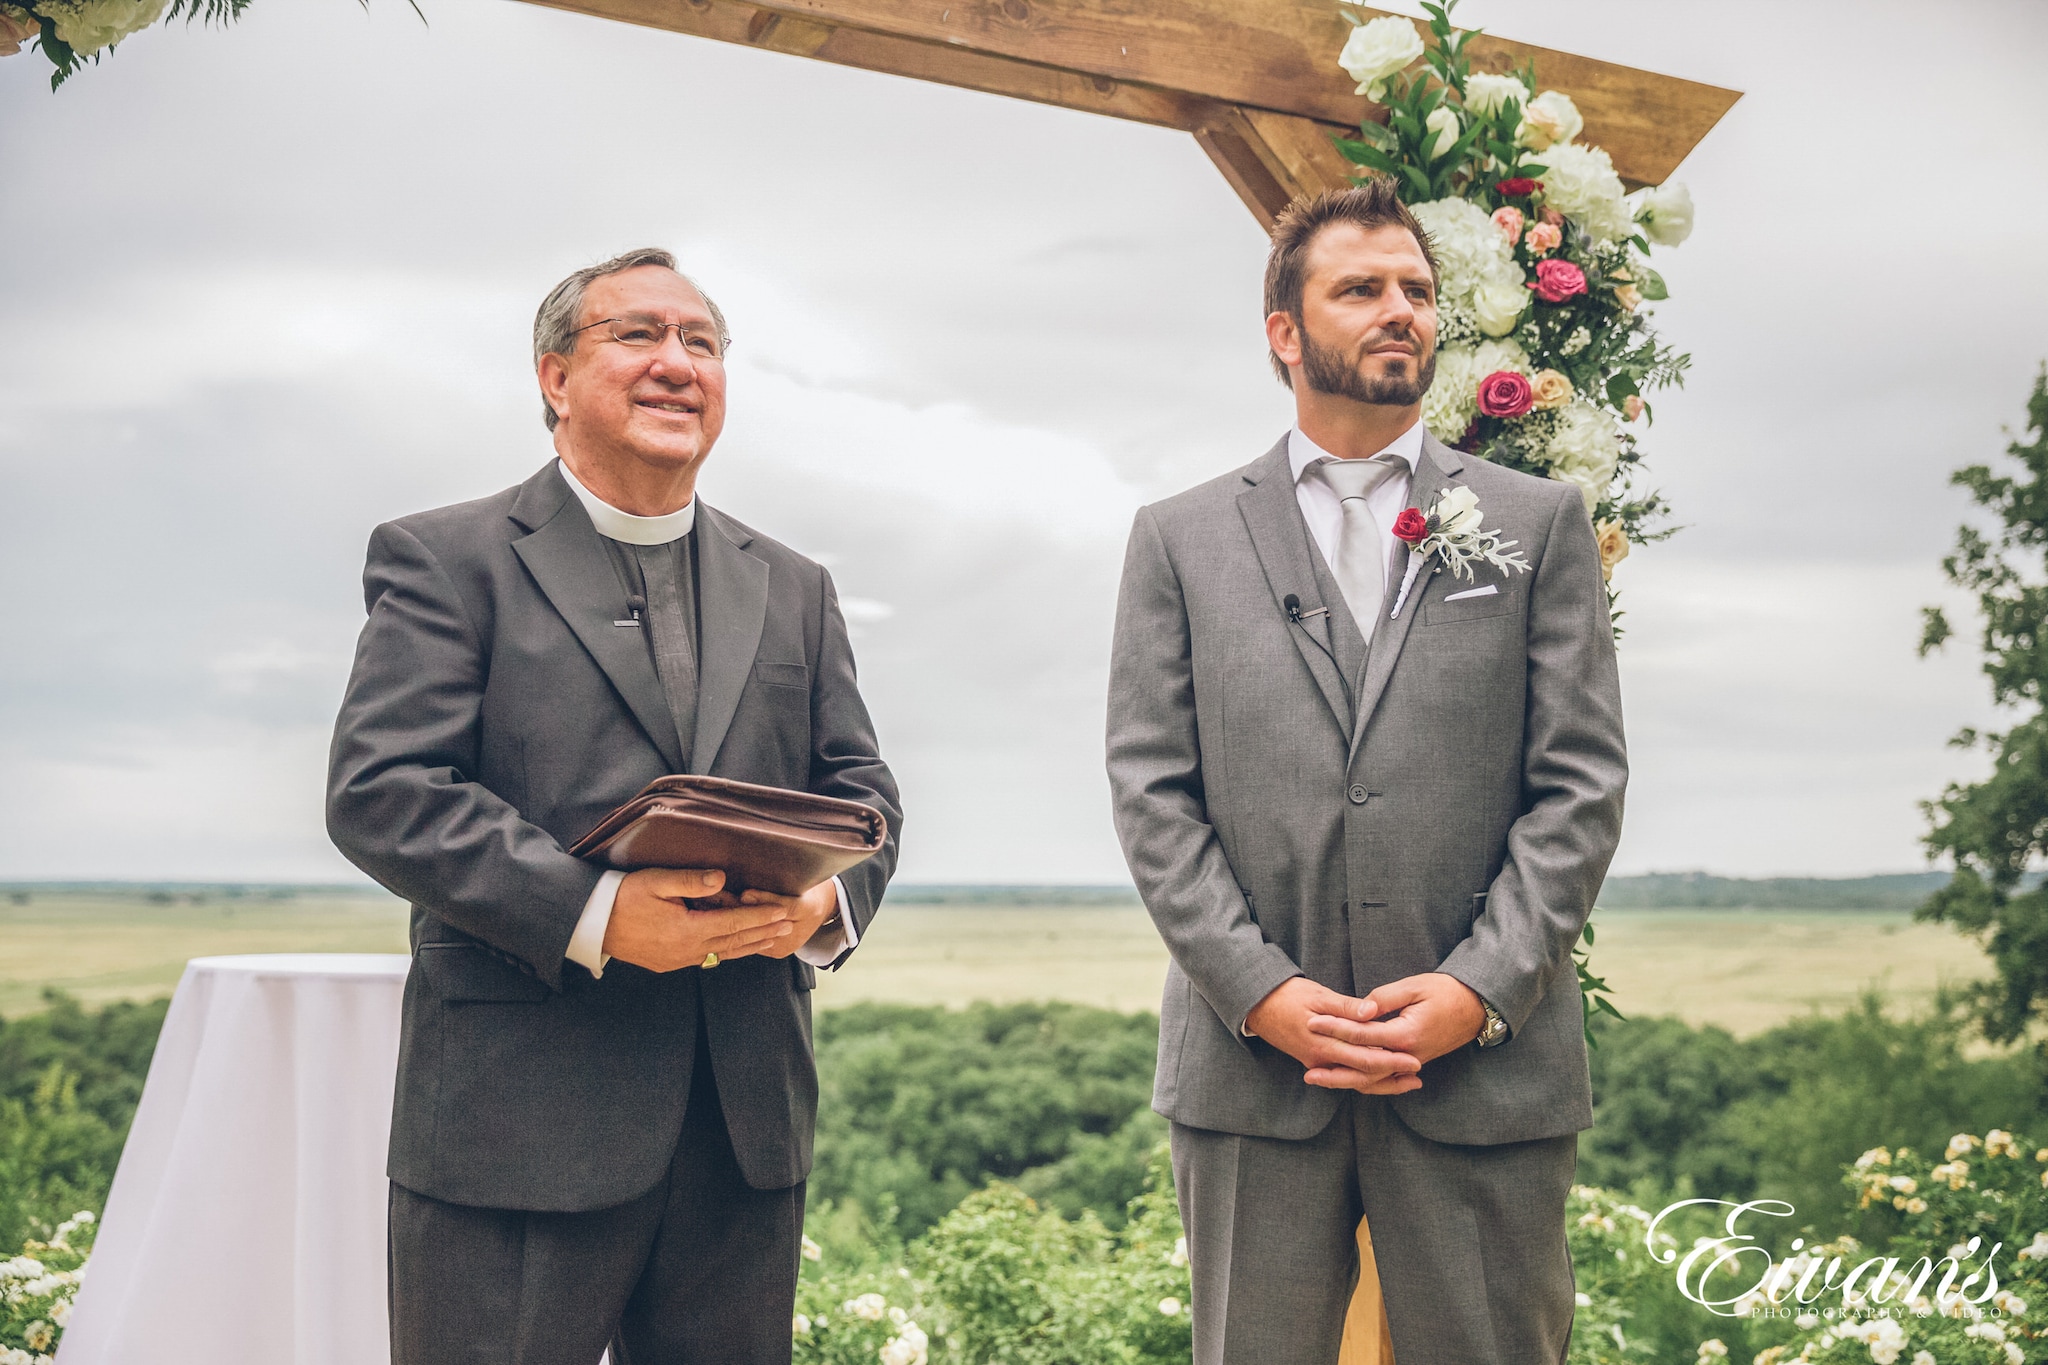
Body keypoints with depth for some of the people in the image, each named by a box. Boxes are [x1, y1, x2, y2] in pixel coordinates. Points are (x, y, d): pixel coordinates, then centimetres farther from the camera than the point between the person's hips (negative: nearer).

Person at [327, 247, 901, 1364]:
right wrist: (592, 915, -20)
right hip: (518, 1125, -5)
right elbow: (379, 792, -9)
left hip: (746, 1124, 5)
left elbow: (860, 790, 16)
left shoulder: (791, 589, 18)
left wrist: (831, 896, -8)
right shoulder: (445, 559, 2)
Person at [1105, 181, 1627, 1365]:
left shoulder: (1540, 522, 10)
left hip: (1487, 1065, 0)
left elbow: (1583, 785, 3)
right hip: (1251, 1065, 0)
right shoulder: (1182, 540, 10)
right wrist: (1260, 991, -9)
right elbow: (1152, 791, 3)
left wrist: (1480, 989, -9)